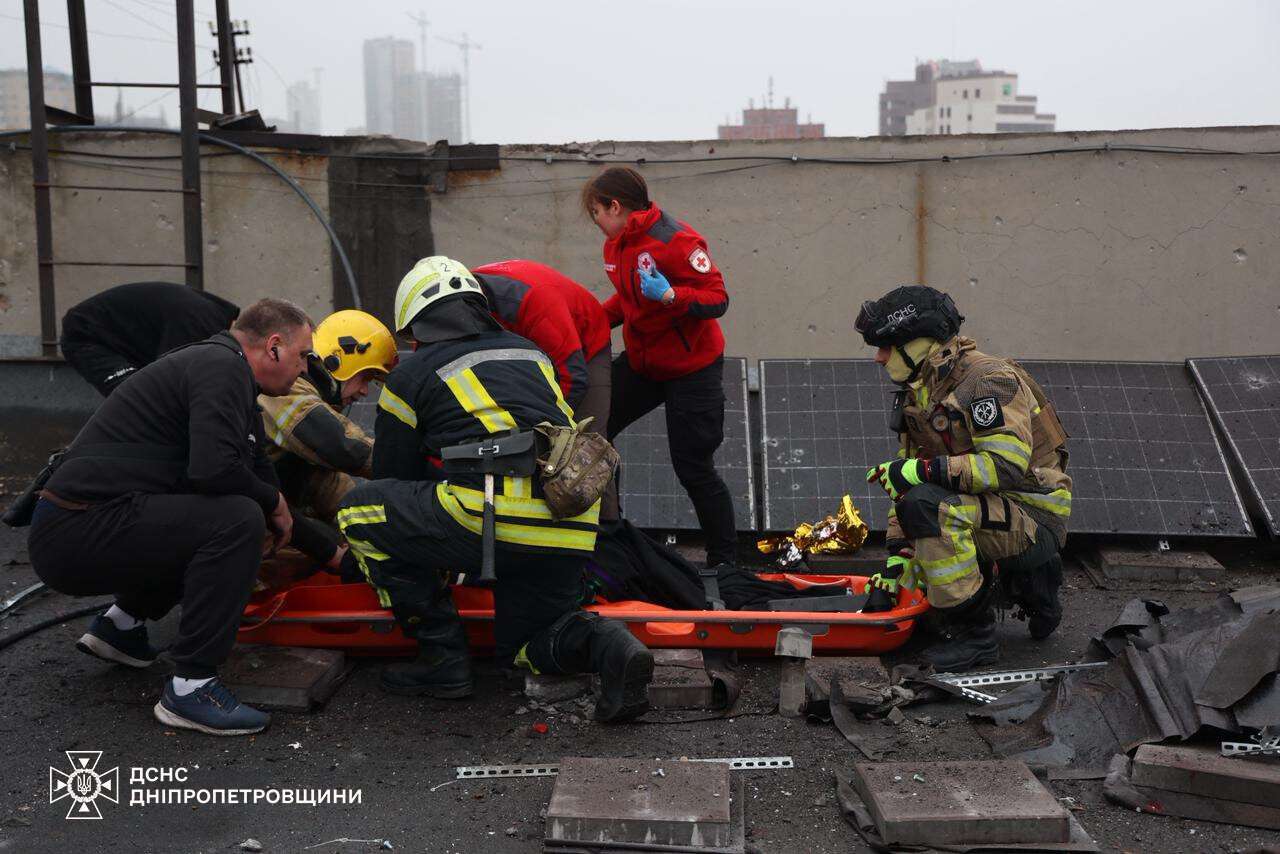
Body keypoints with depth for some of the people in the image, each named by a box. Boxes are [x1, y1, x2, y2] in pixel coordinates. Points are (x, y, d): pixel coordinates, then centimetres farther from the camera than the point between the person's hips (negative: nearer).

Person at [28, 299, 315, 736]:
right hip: (79, 532, -10)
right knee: (238, 519, -23)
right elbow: (214, 469, -27)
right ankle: (190, 689, -18)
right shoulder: (223, 367, -12)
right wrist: (274, 502, -7)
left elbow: (259, 473, 24)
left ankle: (122, 624, 23)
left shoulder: (220, 367, 20)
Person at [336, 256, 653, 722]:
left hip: (497, 517, -6)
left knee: (358, 511, 14)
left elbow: (393, 476, 21)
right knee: (523, 642, 28)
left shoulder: (411, 375, 13)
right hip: (572, 527, 6)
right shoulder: (531, 355, 26)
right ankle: (604, 644, -5)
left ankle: (442, 657, 11)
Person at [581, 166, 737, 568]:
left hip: (691, 368, -8)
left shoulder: (675, 239, -22)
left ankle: (723, 561, 14)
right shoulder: (616, 245, 3)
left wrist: (669, 295, -39)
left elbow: (717, 299, -24)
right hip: (641, 362, 8)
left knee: (693, 469, -3)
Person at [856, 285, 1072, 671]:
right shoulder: (919, 395, 9)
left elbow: (1008, 465, -30)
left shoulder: (989, 379, -19)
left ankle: (975, 635, -20)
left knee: (927, 505, -31)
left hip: (1035, 517, -10)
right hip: (995, 509, 10)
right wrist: (896, 561, 4)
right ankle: (1031, 586, 18)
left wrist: (925, 469, -30)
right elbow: (908, 476, 10)